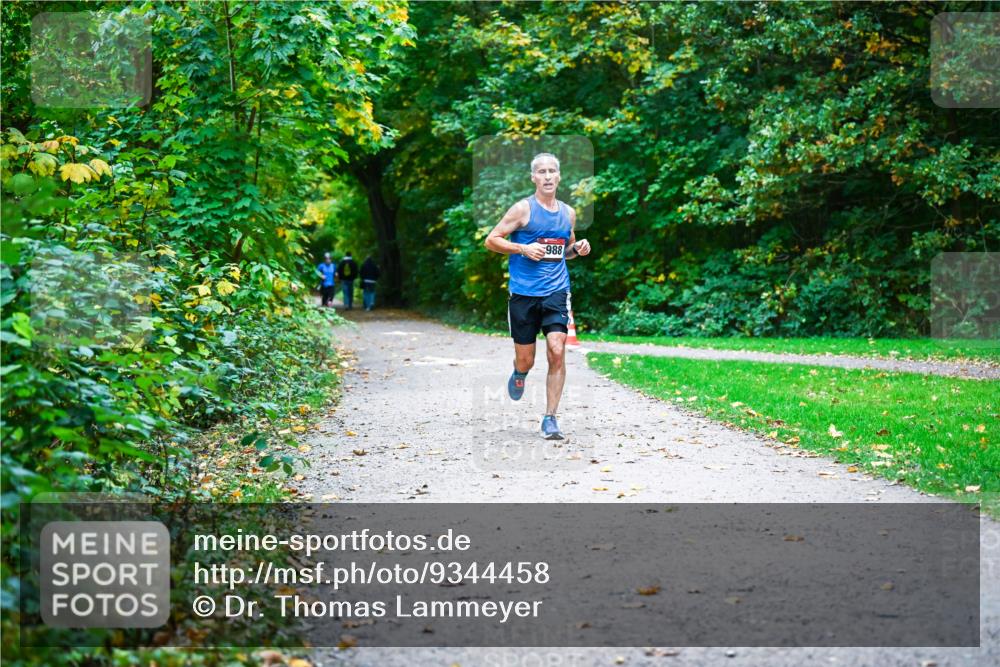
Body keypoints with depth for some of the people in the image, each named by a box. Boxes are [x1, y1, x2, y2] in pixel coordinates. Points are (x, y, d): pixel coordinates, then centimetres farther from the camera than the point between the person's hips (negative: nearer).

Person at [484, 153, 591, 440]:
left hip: (557, 291, 2)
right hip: (523, 293, -2)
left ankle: (550, 419, -6)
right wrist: (523, 248, -15)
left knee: (557, 351, -14)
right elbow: (491, 240, -3)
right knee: (526, 360, 4)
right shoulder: (523, 209, -3)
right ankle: (519, 374, 43)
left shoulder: (568, 213, 11)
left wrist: (578, 249, 4)